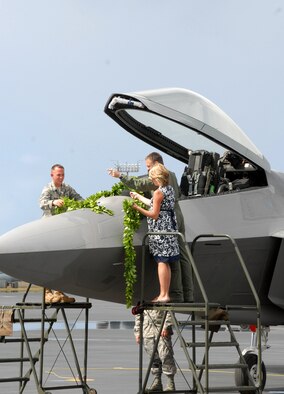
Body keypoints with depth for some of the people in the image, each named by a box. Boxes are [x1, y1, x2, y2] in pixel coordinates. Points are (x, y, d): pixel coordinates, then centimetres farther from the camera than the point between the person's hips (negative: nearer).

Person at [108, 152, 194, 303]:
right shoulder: (172, 175, 15)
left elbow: (139, 184, -20)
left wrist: (120, 176, -14)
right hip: (178, 216, 9)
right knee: (182, 255, 9)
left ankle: (176, 294, -4)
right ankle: (188, 294, 11)